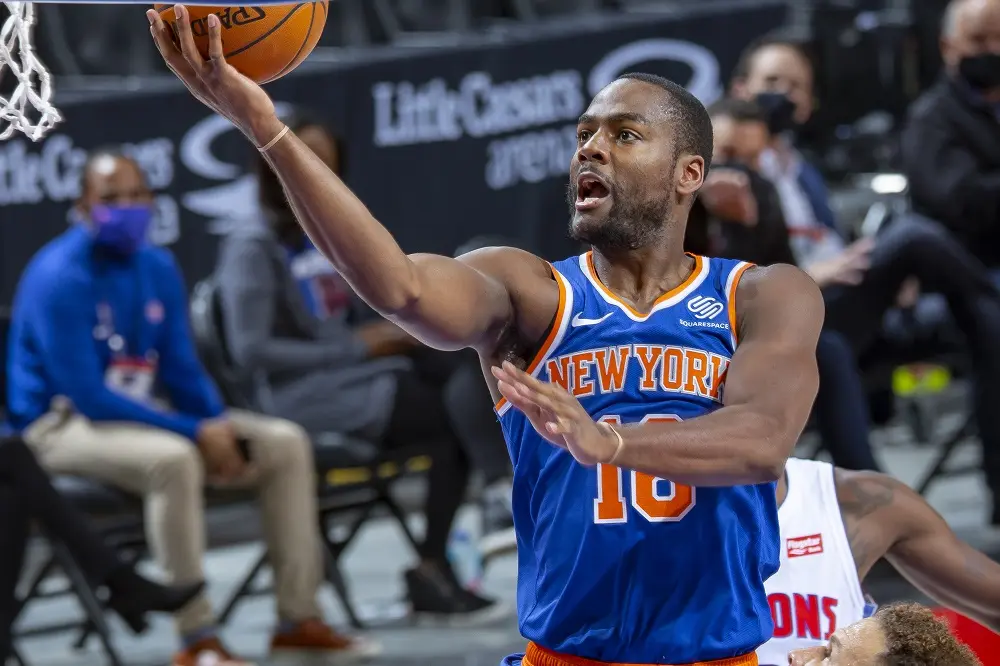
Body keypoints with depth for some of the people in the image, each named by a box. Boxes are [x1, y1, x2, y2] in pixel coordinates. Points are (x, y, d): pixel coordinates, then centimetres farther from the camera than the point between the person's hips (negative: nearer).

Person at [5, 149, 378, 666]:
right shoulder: (59, 278, -18)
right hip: (65, 425, -8)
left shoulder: (158, 269, 6)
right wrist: (195, 432, -25)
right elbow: (86, 395, -23)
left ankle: (298, 618, -3)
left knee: (286, 444, -3)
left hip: (144, 413, 8)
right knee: (173, 459, -38)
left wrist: (222, 430, -10)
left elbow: (182, 370, 11)